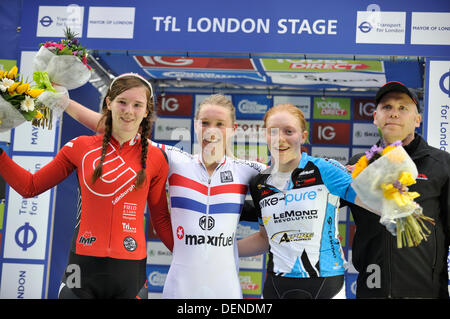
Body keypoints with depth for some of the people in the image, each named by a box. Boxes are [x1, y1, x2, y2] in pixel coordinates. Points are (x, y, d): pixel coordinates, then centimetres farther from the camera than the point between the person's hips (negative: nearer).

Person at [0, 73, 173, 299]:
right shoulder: (80, 147, 3)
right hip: (84, 264, 0)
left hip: (130, 271, 0)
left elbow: (161, 219, 9)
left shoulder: (155, 158, 2)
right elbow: (30, 186, 11)